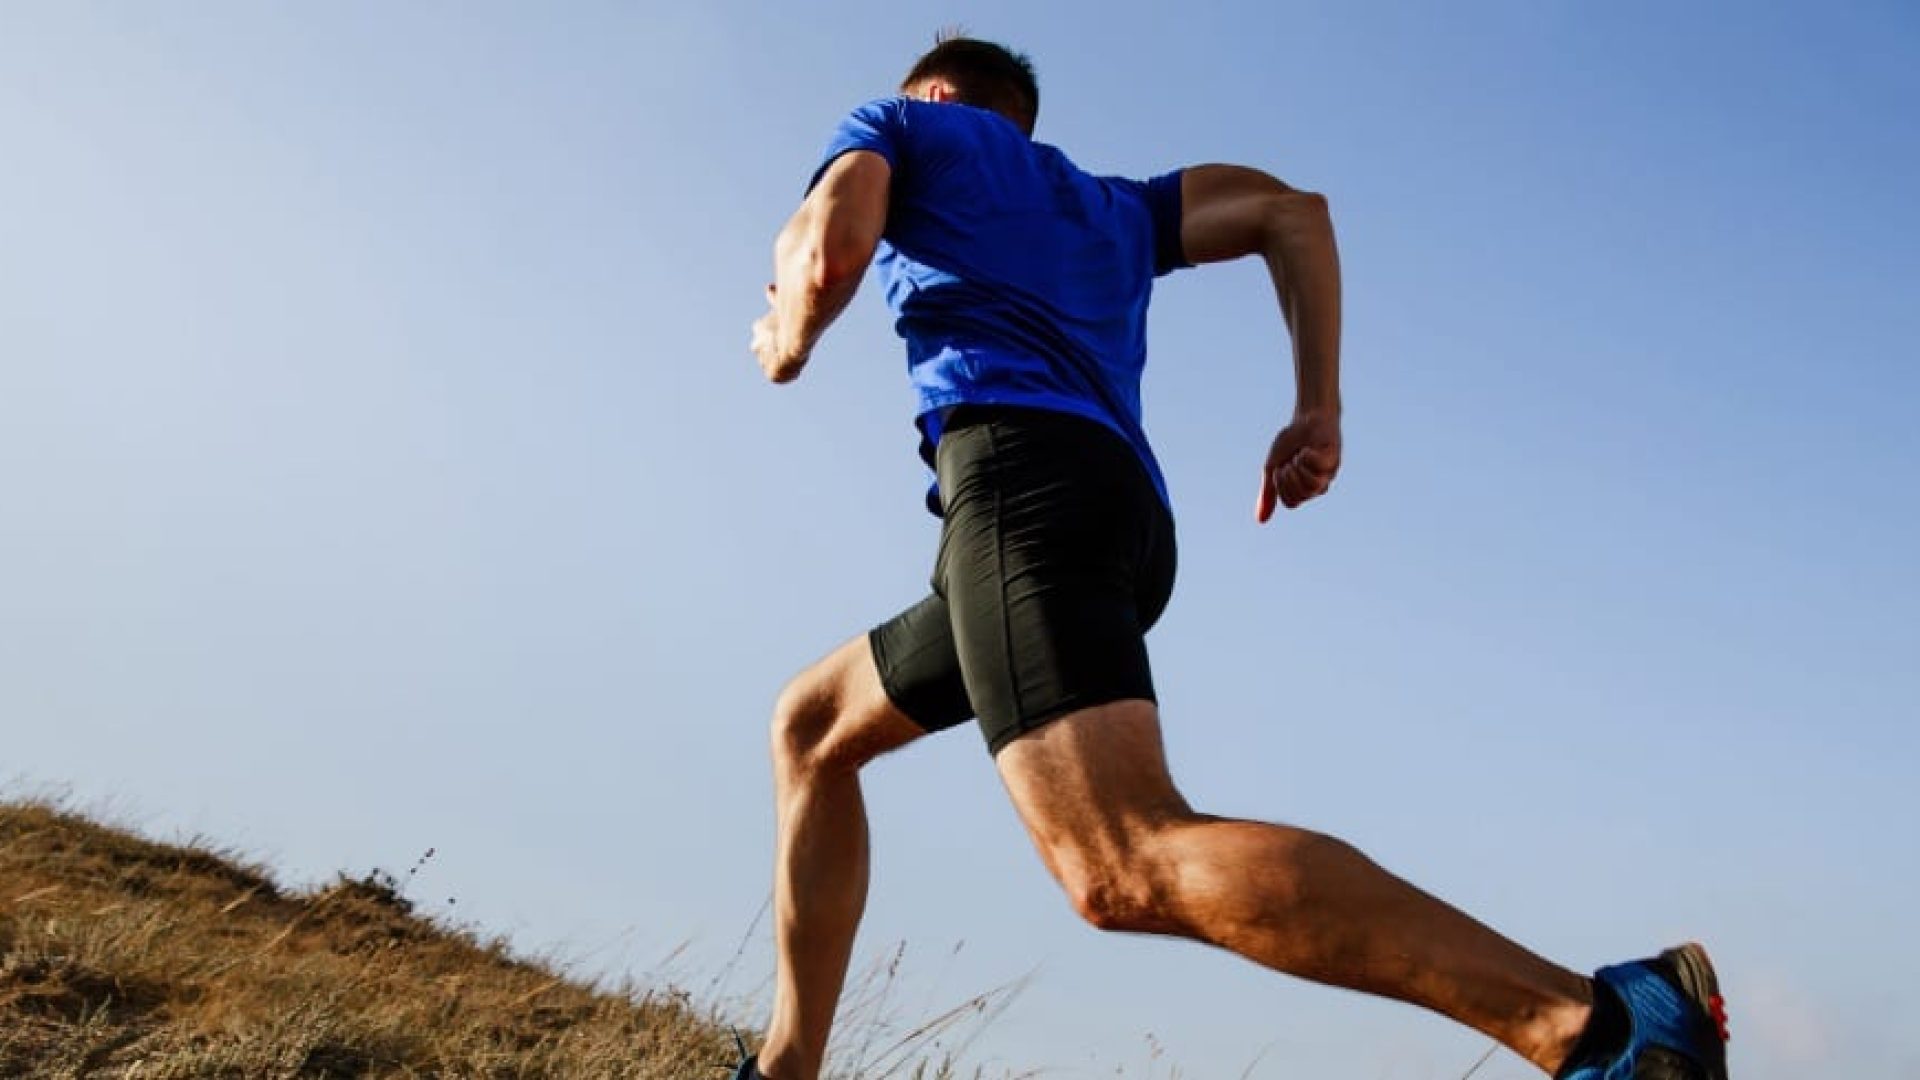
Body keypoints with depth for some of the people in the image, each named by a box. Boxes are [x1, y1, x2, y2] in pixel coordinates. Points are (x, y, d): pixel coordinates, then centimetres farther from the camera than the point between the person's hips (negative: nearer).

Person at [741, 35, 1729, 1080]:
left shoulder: (893, 124, 22)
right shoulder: (1108, 205, 35)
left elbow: (829, 254, 0)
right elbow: (1290, 209, 24)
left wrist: (787, 341, 23)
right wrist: (1318, 412, 15)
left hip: (1018, 463, -8)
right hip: (1134, 520, 8)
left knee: (1130, 868, -25)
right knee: (812, 725, 22)